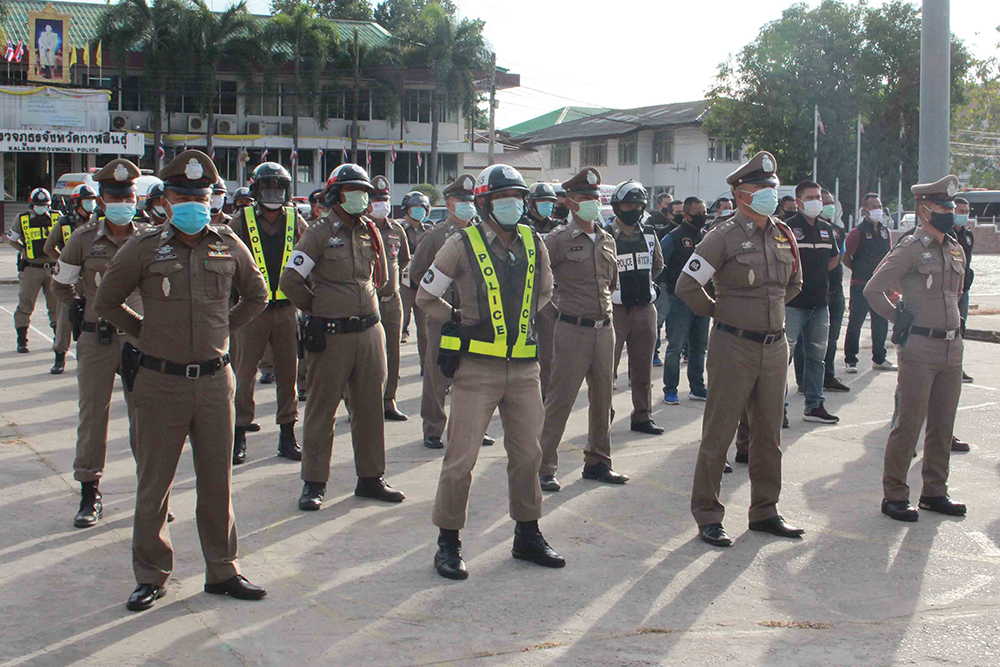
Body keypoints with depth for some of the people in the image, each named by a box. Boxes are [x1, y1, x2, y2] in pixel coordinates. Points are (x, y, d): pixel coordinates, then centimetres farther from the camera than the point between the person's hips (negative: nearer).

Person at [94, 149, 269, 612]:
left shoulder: (229, 245, 4)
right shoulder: (144, 248, -4)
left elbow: (256, 296, 20)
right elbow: (105, 302, 7)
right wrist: (146, 332, 5)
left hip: (214, 380, 2)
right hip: (160, 382, -2)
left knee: (217, 481, 10)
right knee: (154, 482, 5)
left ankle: (222, 570, 21)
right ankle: (150, 576, 18)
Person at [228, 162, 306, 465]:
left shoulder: (295, 222, 6)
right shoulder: (241, 221, 0)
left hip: (286, 310, 2)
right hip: (251, 308, -2)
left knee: (288, 373, 6)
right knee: (245, 373, 1)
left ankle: (288, 437, 16)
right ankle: (238, 438, 11)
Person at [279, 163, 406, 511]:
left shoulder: (370, 232, 11)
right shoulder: (319, 234, -7)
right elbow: (290, 280, -9)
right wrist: (317, 309, 3)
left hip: (370, 331, 5)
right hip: (331, 335, -5)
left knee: (370, 407, 10)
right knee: (321, 410, 2)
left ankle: (371, 478, 21)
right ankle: (314, 483, 10)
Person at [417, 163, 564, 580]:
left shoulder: (533, 243, 7)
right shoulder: (462, 245, -5)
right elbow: (426, 297, 3)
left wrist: (522, 320, 12)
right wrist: (461, 324, 2)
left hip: (524, 368, 5)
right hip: (477, 368, -5)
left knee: (527, 454, 13)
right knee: (461, 458, -4)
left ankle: (527, 537, 27)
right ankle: (448, 543, 10)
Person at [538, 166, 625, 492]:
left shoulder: (607, 240, 13)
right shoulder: (558, 241, -7)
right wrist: (557, 307, -4)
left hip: (604, 328, 6)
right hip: (573, 330, -6)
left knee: (602, 399, 12)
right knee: (559, 400, -4)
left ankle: (598, 462, 24)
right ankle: (543, 467, 2)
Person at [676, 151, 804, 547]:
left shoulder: (784, 236, 9)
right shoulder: (724, 237, -10)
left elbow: (794, 283, 27)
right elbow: (686, 285, -11)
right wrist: (718, 312, -2)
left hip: (775, 347, 6)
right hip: (734, 346, -6)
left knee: (768, 435, 12)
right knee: (719, 433, 0)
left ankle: (764, 512, 24)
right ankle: (707, 517, 8)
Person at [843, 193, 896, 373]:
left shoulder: (885, 231, 11)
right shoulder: (857, 232, -9)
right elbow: (845, 257, -9)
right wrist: (860, 270, -1)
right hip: (860, 285, -6)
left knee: (881, 323, 11)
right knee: (855, 324, -1)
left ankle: (879, 359, 22)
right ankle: (850, 360, 6)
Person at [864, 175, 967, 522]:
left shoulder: (956, 250, 13)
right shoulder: (910, 249, -10)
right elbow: (872, 290, -12)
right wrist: (898, 318, -4)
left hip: (952, 347, 7)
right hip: (920, 348, -7)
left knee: (943, 425, 11)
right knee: (910, 423, -4)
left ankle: (935, 492, 21)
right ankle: (894, 495, 4)